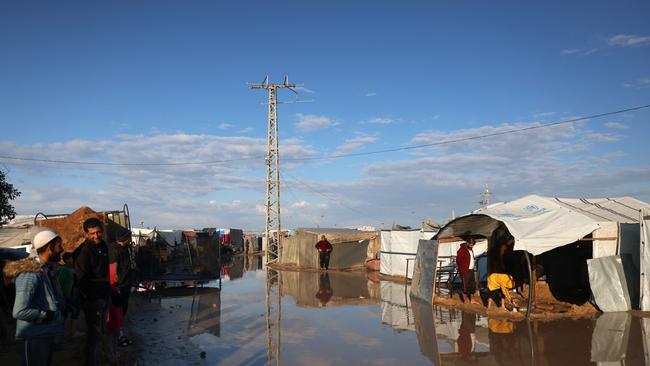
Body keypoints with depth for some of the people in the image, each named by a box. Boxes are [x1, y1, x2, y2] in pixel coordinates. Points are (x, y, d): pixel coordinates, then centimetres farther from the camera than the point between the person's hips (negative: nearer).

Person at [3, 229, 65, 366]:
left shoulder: (48, 270, 9)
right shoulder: (31, 274, -21)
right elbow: (19, 312, -28)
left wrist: (64, 307, 4)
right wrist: (45, 315, -17)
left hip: (47, 334, 9)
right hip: (33, 338, -9)